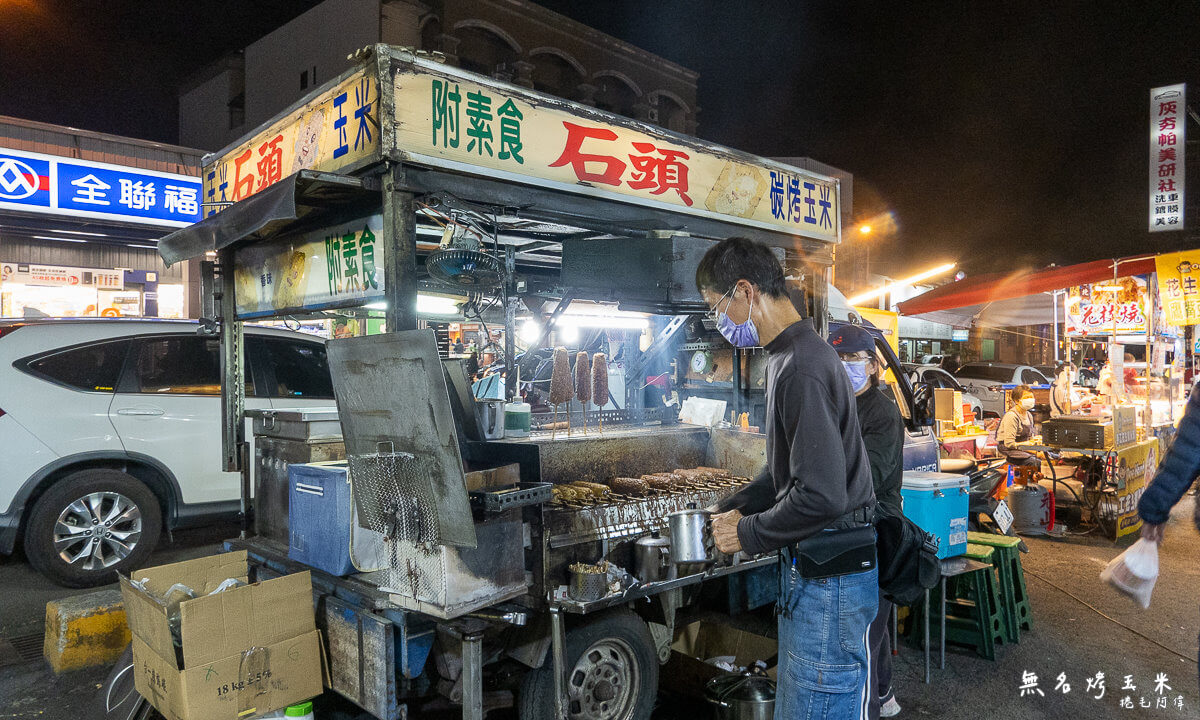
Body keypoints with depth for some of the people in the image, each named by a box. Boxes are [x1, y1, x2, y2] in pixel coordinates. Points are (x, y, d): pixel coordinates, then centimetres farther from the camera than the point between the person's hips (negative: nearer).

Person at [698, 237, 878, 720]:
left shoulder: (801, 367, -23)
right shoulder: (789, 356, 11)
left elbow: (821, 493, -28)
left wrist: (749, 534, -15)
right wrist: (737, 509, 10)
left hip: (830, 578, -10)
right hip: (811, 568, 10)